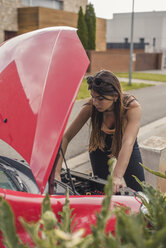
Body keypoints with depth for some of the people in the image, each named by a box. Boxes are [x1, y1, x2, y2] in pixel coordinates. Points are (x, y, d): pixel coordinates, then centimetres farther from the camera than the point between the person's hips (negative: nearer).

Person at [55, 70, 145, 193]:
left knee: (138, 192, 0)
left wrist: (117, 177, -59)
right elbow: (66, 137, -28)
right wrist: (56, 172, -35)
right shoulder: (91, 107, -31)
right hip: (100, 143, 1)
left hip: (126, 149, 0)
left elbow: (128, 143, -47)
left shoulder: (133, 107, -36)